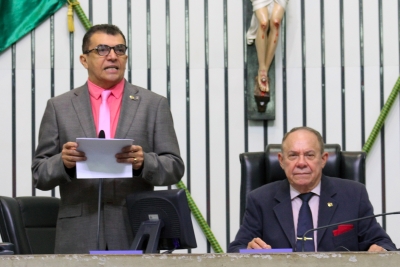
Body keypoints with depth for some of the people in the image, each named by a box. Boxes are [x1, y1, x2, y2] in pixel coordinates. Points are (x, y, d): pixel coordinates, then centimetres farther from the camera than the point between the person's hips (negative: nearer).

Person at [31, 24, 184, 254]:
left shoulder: (154, 105, 9)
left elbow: (175, 168, 5)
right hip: (79, 239, 0)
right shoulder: (59, 107, 9)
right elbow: (40, 175, 7)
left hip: (137, 235, 0)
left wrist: (143, 162, -15)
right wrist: (63, 161, -13)